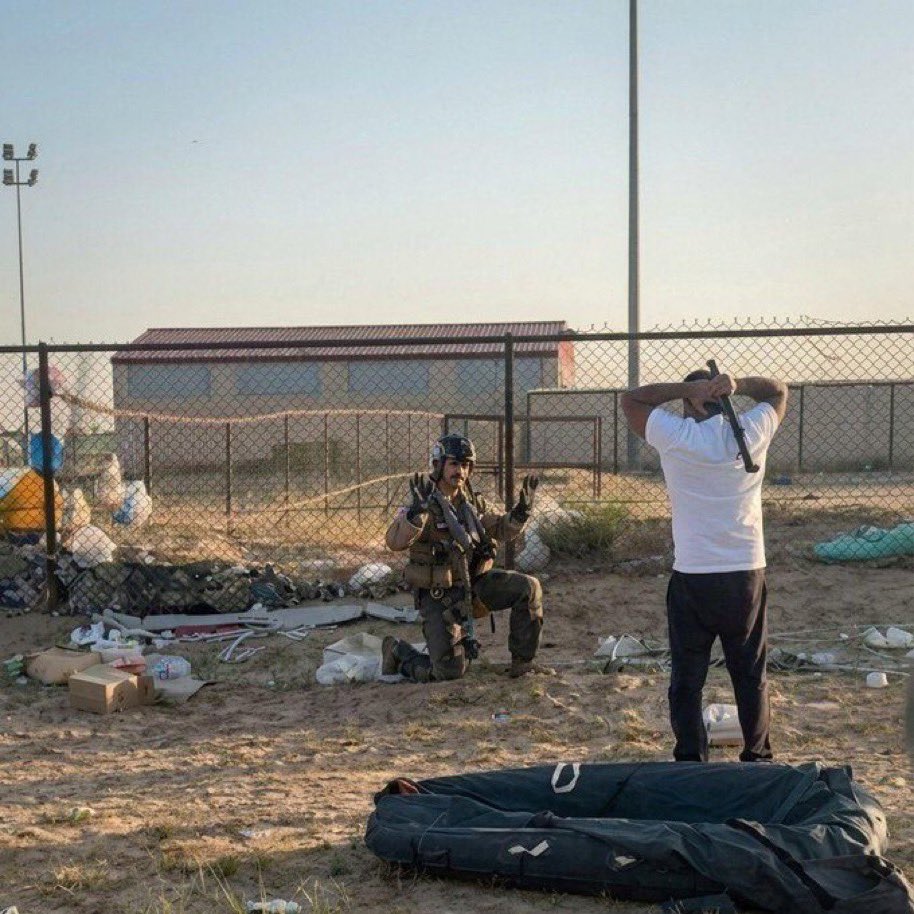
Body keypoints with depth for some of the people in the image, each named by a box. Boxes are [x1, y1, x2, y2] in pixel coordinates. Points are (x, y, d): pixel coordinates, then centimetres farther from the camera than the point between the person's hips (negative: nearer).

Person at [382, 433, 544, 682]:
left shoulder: (473, 502, 4)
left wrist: (522, 509, -4)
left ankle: (522, 663, 2)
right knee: (450, 671, -10)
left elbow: (500, 529, 16)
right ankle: (397, 651, 19)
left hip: (475, 581, 6)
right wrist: (418, 510, -47)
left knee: (529, 588, -13)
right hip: (439, 596, -6)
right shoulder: (423, 504, -17)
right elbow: (395, 542, -32)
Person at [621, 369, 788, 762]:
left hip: (691, 578, -2)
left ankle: (690, 759, 6)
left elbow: (630, 399, 8)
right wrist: (738, 385, -1)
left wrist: (685, 388, -3)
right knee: (750, 674, 15)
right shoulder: (752, 433, -1)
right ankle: (758, 758, 23)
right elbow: (779, 390, 18)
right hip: (747, 575, 2)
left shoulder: (674, 436, -7)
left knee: (686, 678, 6)